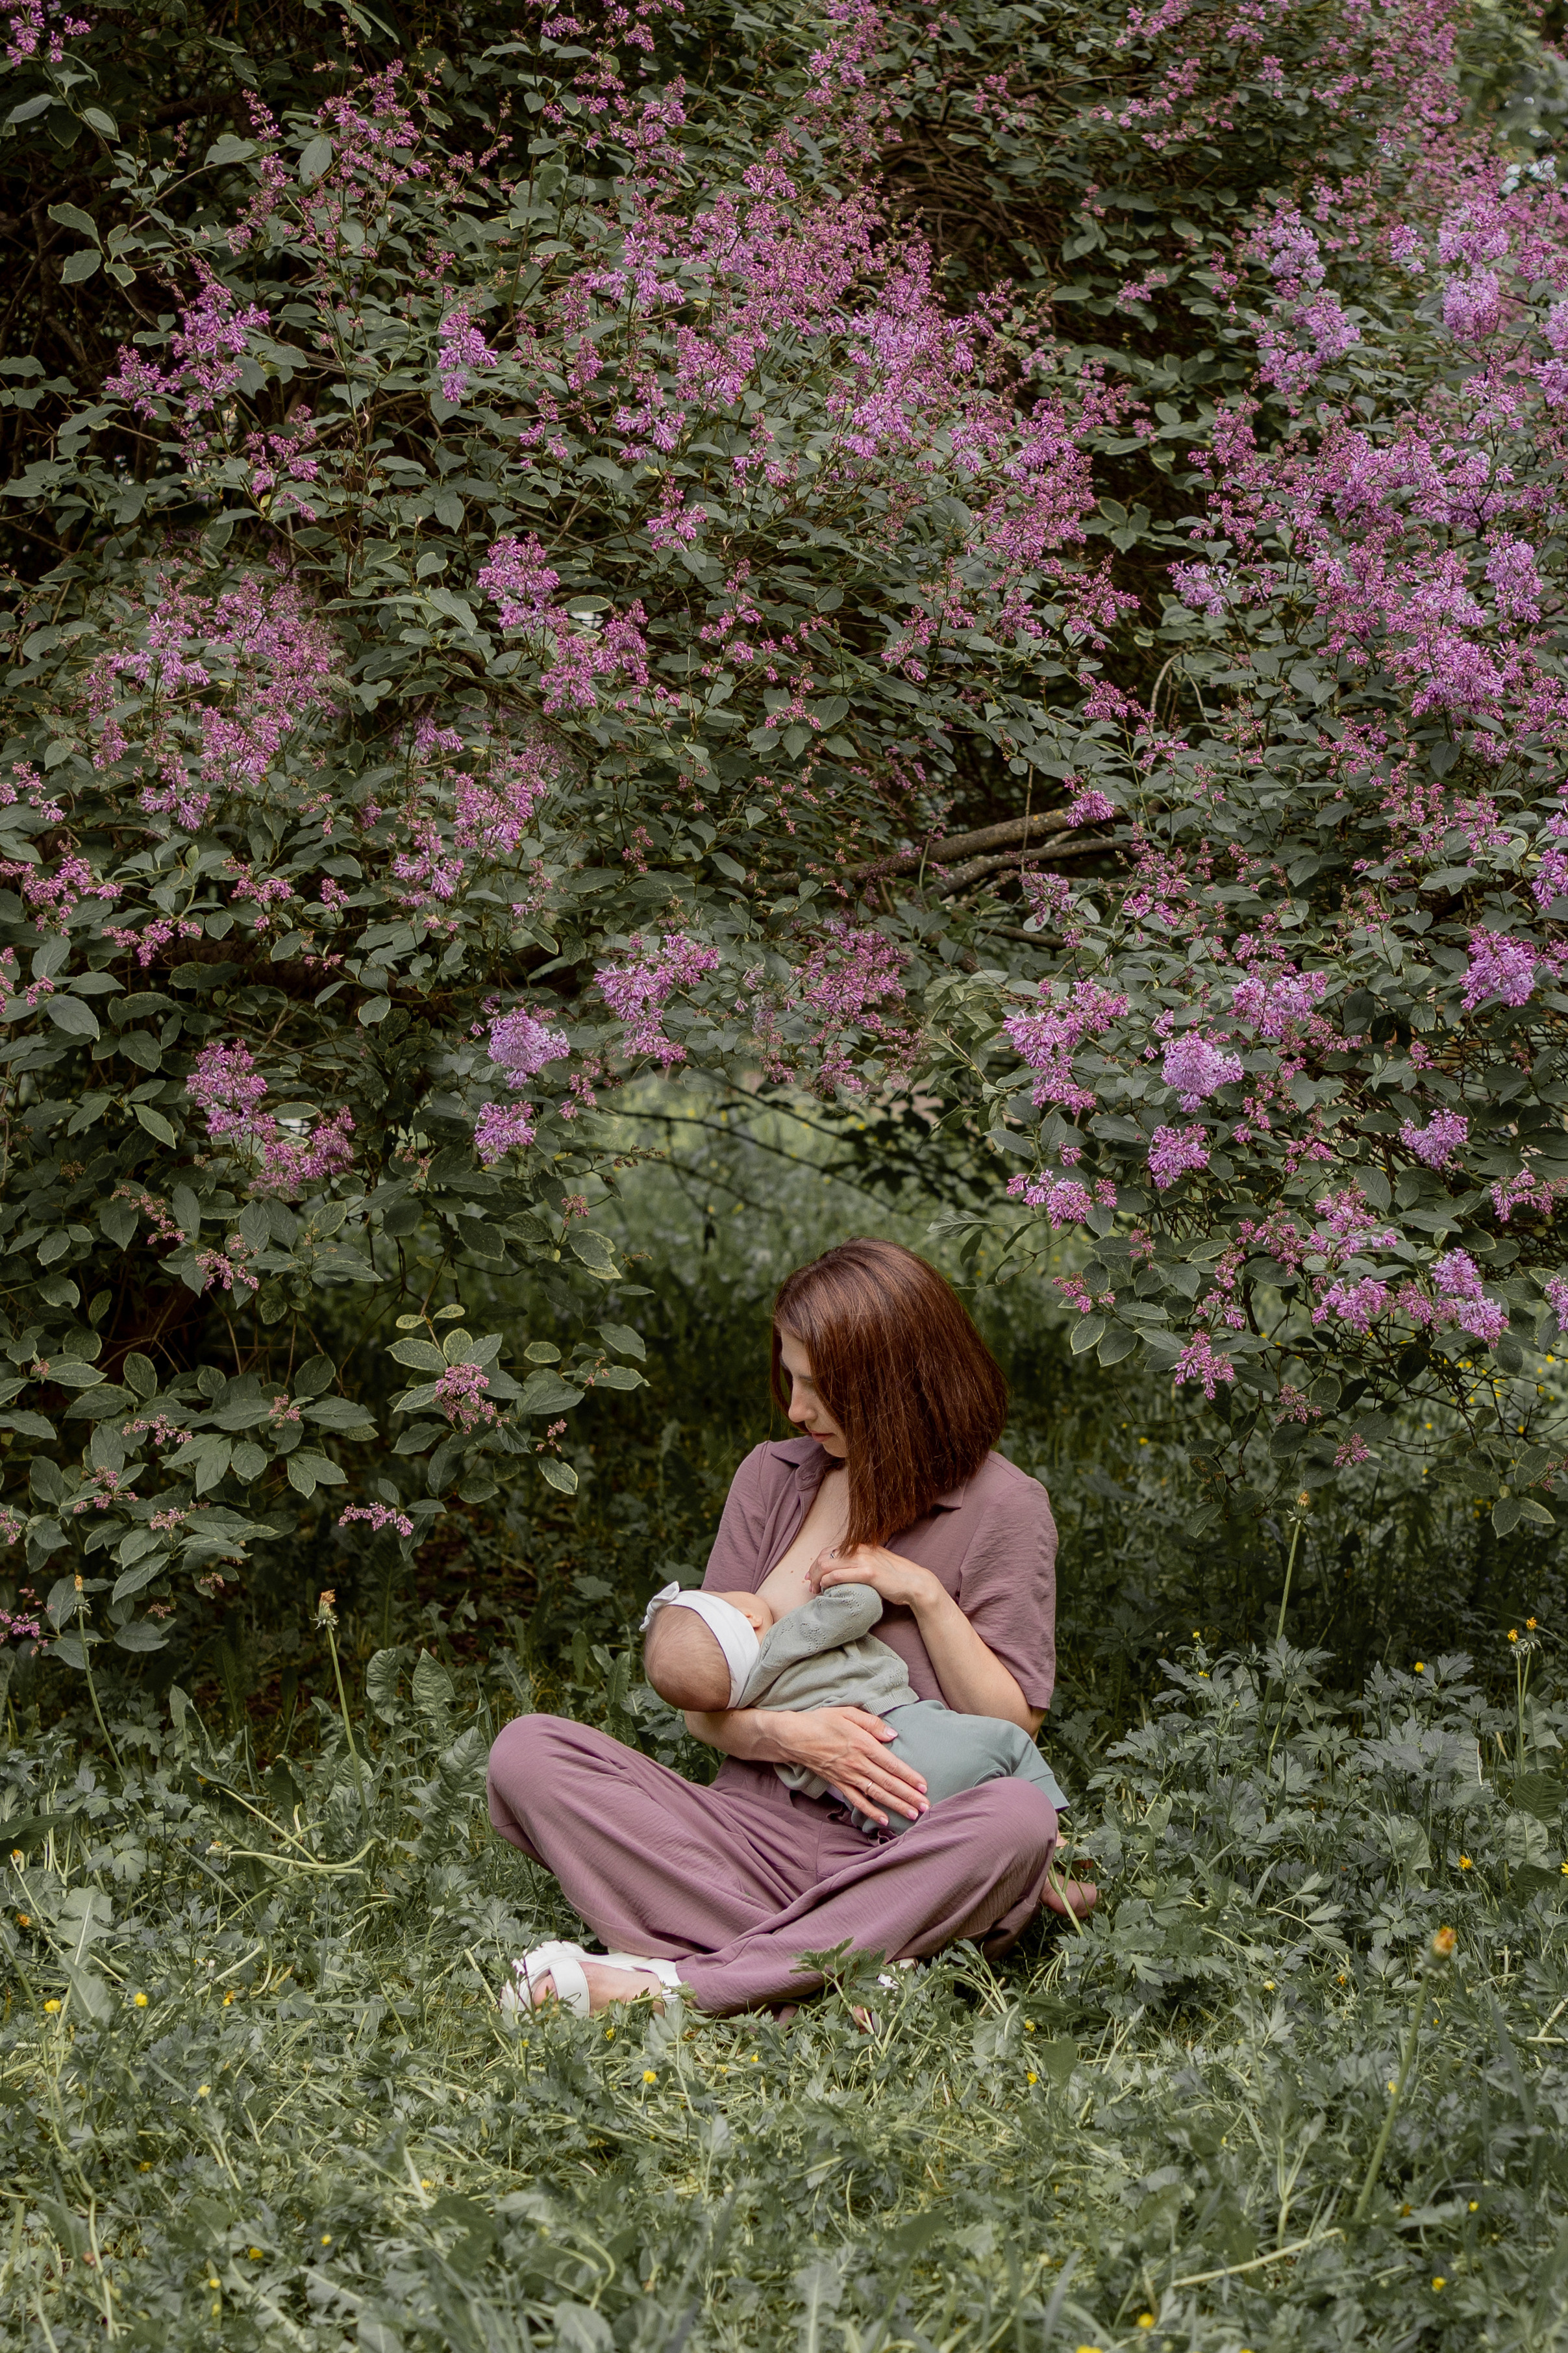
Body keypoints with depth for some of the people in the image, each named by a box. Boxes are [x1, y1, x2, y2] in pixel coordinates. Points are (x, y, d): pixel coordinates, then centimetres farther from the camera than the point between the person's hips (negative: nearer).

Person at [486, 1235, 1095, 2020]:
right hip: (754, 1830, 4)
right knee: (527, 1752, -18)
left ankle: (682, 1981, -37)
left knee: (1021, 1818, -37)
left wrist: (924, 1594, -12)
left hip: (901, 1859, -3)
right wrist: (788, 1734, -14)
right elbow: (704, 1704, 8)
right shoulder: (773, 1477, 11)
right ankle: (843, 1965, -33)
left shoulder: (1002, 1507, 0)